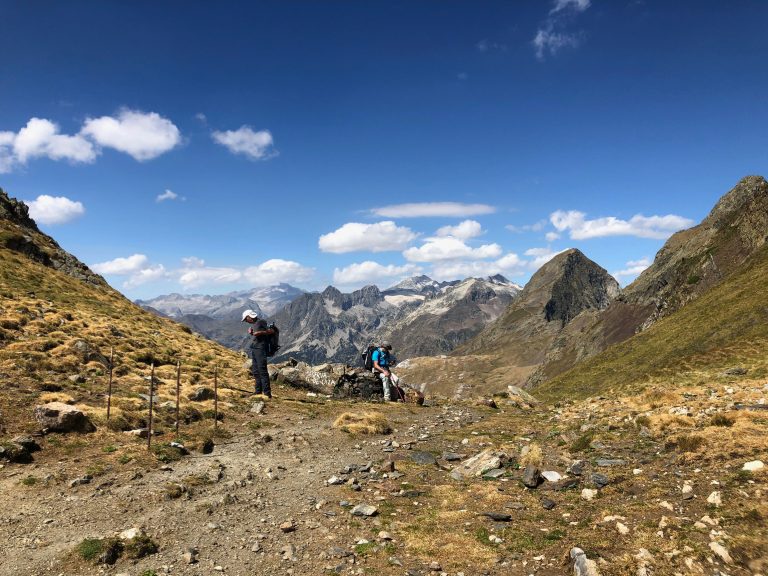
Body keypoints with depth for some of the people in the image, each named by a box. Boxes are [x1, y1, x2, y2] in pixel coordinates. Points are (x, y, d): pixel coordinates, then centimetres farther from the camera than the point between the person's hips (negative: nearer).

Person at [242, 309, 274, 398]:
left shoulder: (261, 321, -9)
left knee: (262, 370, -12)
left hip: (260, 349, -10)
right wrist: (251, 333, 8)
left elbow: (271, 331, -11)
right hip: (254, 349, 10)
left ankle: (267, 393, -11)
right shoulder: (254, 324, 17)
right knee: (255, 371, 13)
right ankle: (258, 391, 22)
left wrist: (260, 332, -14)